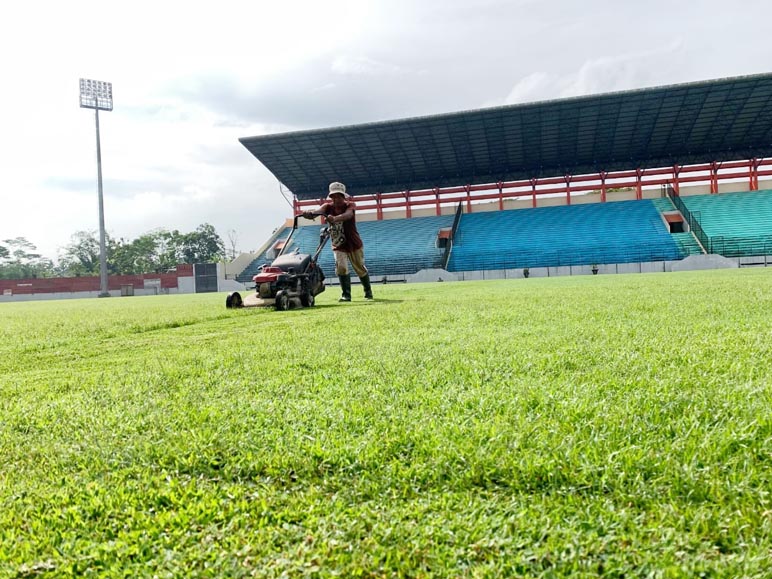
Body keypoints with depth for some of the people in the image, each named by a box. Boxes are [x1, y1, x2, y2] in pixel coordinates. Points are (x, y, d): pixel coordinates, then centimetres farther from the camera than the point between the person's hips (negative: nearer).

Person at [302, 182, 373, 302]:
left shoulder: (350, 205, -15)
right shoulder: (328, 207, -8)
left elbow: (348, 214, -40)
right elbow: (318, 211, -31)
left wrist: (335, 218, -62)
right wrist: (309, 214, -56)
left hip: (354, 244, -1)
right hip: (338, 246, 2)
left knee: (360, 269, 10)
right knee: (341, 267, -19)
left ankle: (368, 292, 33)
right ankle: (346, 295, -8)